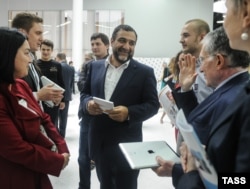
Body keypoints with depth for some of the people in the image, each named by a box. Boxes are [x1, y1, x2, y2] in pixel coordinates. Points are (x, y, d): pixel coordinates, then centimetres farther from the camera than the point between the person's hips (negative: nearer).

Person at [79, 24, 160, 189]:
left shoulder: (144, 72, -5)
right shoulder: (95, 66, 7)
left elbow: (153, 104, -7)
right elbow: (84, 93, 12)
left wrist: (129, 112, -24)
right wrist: (88, 103, -12)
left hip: (126, 145, -3)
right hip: (99, 143, 4)